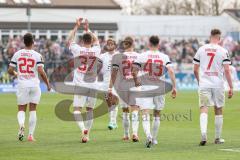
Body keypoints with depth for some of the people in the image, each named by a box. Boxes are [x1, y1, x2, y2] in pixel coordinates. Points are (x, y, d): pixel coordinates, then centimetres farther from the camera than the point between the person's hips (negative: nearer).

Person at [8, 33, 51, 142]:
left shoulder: (17, 54, 1)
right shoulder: (37, 55, -5)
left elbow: (10, 70, 3)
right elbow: (41, 72, -12)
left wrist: (15, 74, 25)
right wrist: (48, 84, 1)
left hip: (22, 85, 1)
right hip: (34, 84, -1)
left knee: (21, 109, 9)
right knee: (33, 110, 10)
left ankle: (21, 125, -22)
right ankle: (31, 135, 7)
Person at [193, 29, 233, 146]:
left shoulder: (201, 50, 4)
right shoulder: (223, 51, -3)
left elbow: (195, 70, 8)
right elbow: (227, 70, -7)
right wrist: (230, 88, -2)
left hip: (204, 84, 1)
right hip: (218, 84, -1)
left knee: (204, 109, -4)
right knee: (218, 110, 12)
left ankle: (203, 134, -26)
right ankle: (218, 138, 19)